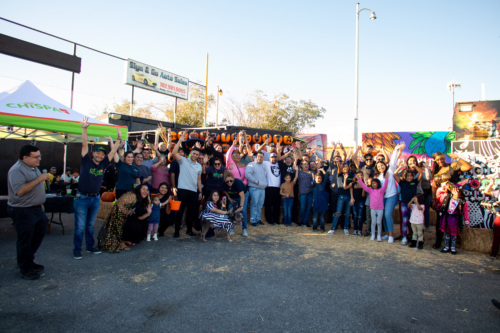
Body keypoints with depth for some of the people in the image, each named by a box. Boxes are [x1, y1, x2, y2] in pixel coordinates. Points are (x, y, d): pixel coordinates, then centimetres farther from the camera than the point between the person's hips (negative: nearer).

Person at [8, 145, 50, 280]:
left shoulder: (34, 168, 11)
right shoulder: (17, 170, -19)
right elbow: (20, 190, -31)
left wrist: (40, 203, 22)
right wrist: (39, 179, -29)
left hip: (36, 208, 9)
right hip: (22, 211, -9)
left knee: (40, 233, 16)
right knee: (25, 241, 2)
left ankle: (28, 261, 33)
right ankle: (26, 270, 15)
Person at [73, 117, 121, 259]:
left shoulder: (103, 164, 5)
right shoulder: (86, 161, -4)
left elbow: (113, 151, 6)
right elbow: (85, 145, -11)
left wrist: (119, 139, 2)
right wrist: (84, 129, -18)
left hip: (96, 199, 4)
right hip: (82, 198, -4)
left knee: (91, 225, 16)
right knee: (80, 226, 0)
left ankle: (90, 246, 27)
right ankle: (77, 250, 10)